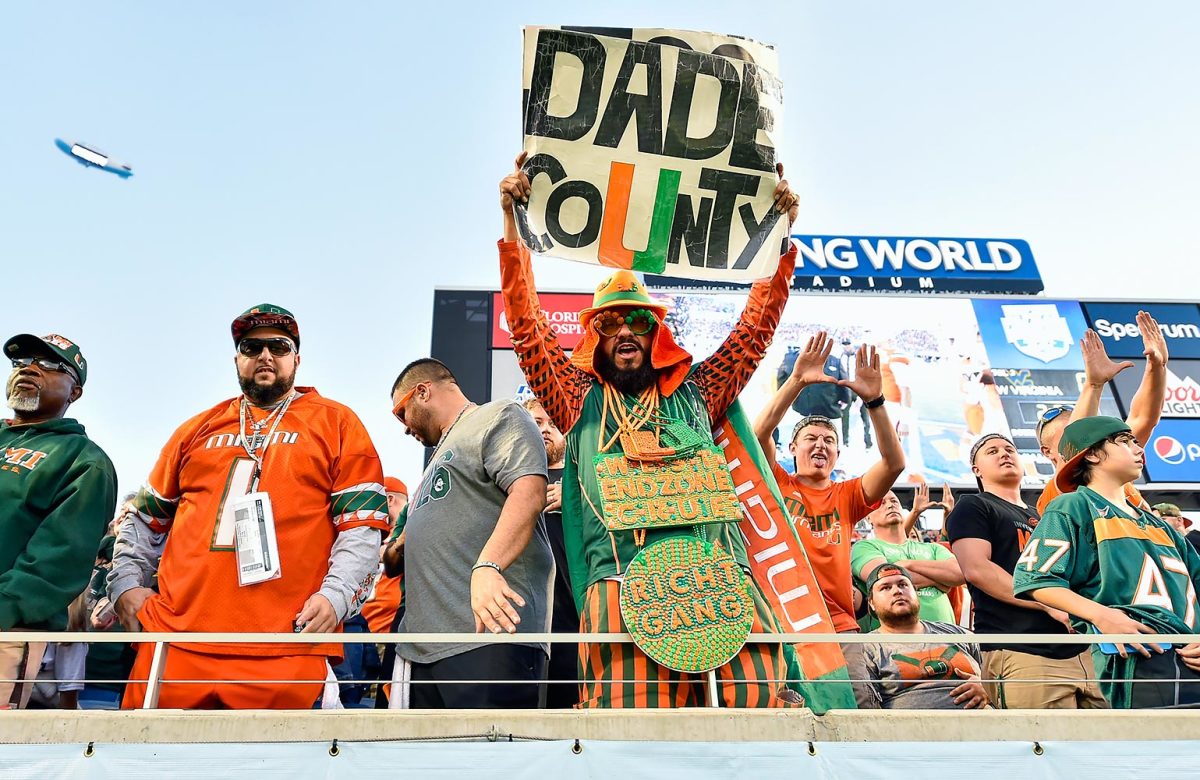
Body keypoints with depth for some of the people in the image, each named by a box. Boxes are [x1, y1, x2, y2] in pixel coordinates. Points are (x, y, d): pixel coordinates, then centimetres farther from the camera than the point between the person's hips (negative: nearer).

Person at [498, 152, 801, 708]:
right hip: (622, 585, -1)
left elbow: (757, 326, 25)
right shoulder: (580, 400, 22)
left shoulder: (695, 393, 26)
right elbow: (526, 323, 16)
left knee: (758, 700, -17)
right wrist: (512, 224, 11)